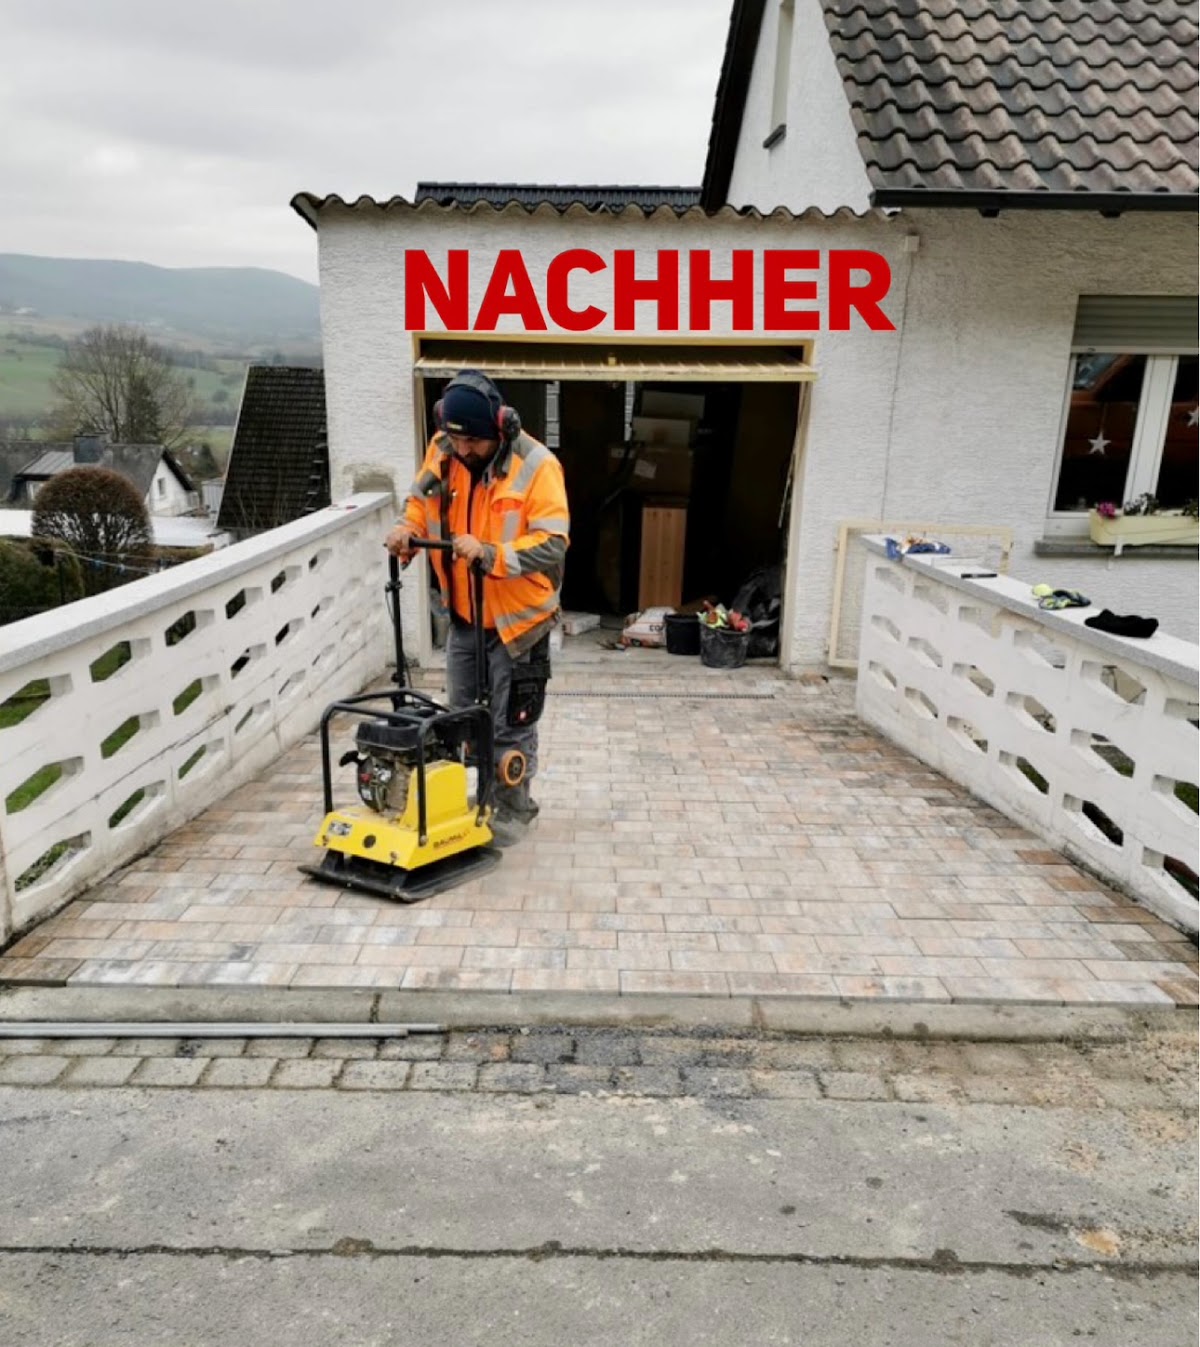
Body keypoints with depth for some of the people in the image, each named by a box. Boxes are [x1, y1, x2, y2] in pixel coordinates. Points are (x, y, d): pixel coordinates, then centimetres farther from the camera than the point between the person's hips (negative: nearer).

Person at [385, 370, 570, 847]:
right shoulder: (440, 451, -4)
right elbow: (420, 503, 10)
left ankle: (513, 807, 25)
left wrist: (488, 553, -38)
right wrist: (407, 530, -12)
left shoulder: (536, 465, -21)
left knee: (510, 723, 5)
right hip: (462, 615, 6)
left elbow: (552, 545, -26)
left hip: (516, 618, -6)